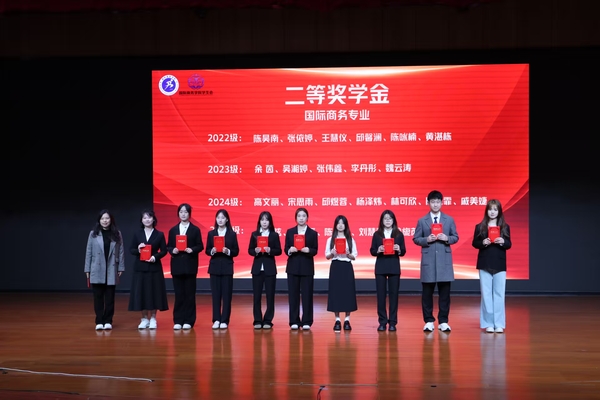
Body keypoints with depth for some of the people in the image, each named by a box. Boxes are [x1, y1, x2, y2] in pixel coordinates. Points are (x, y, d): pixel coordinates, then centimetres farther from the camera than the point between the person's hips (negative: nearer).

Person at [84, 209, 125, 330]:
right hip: (97, 271, -1)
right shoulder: (93, 234, 1)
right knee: (98, 297, 1)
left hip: (111, 270, 1)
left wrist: (121, 268, -1)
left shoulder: (117, 234, 4)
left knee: (109, 297, 5)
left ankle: (108, 321, 11)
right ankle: (99, 321, 6)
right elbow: (89, 252, 3)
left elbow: (121, 251, 4)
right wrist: (87, 269, 1)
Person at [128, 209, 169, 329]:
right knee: (141, 293, 1)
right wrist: (138, 250, -15)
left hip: (154, 267, -1)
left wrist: (155, 257, -17)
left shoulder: (159, 235, 2)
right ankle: (144, 319, 12)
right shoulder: (137, 234, 6)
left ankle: (153, 319, 11)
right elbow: (131, 250, 6)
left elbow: (164, 251, 0)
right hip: (140, 267, 1)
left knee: (154, 292, 0)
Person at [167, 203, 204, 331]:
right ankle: (178, 321, 7)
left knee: (189, 294, 1)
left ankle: (188, 321, 5)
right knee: (179, 294, 3)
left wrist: (192, 250, -18)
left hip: (190, 265, -2)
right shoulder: (173, 230, 10)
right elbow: (168, 246, 8)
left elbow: (200, 246, 0)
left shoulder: (195, 229, 4)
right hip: (177, 265, 2)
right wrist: (172, 250, -13)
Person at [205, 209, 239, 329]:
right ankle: (216, 320, 7)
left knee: (227, 294, -1)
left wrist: (228, 251, -18)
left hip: (227, 267, -1)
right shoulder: (211, 233, 6)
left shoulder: (232, 234, 2)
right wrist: (212, 251, -15)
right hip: (214, 266, 1)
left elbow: (236, 252, 1)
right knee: (216, 294, 2)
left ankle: (224, 321, 4)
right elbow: (207, 250, 5)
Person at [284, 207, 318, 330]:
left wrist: (308, 250, -20)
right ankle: (294, 321, 7)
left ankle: (306, 322, 4)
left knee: (307, 295, -2)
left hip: (307, 267, -1)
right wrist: (290, 250, -17)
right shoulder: (290, 232, 7)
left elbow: (315, 250, 0)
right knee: (293, 294, 1)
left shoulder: (313, 233, 4)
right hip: (293, 267, 1)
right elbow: (286, 249, 5)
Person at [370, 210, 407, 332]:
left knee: (393, 294, 1)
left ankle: (392, 322, 7)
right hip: (380, 267, 0)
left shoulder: (399, 234, 3)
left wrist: (399, 249, -18)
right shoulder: (377, 234, 4)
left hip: (394, 268, 0)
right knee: (381, 294, 1)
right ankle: (382, 322, 7)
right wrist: (378, 250, -18)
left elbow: (403, 252, 3)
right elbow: (372, 251, 3)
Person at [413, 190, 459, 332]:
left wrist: (447, 238, -12)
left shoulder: (449, 220, 8)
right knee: (427, 292, 3)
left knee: (444, 292, 2)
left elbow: (455, 237, 8)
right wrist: (427, 239, -14)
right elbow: (416, 239, 4)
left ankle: (443, 321, 9)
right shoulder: (422, 221, 5)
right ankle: (428, 321, 10)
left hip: (444, 259, 1)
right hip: (428, 260, -1)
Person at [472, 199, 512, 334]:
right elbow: (474, 243, 3)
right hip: (484, 264, 0)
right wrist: (483, 243, -17)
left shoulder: (505, 227, 5)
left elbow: (509, 244, 4)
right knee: (486, 294, 1)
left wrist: (503, 242, -17)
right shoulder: (480, 227, 3)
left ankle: (499, 324, 5)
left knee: (499, 294, 0)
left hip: (500, 265, 0)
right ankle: (488, 323, 6)